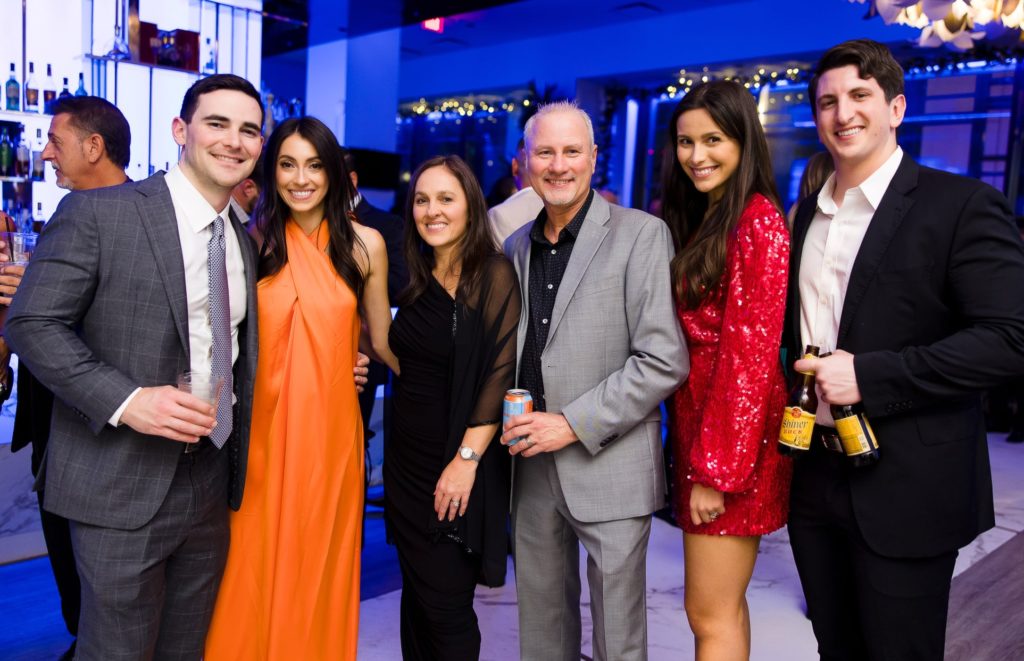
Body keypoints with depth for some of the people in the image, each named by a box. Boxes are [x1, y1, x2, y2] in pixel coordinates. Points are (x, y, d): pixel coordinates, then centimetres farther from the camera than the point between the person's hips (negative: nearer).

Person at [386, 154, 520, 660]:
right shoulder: (416, 279, 9)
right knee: (416, 593, 14)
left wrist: (468, 458, -18)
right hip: (407, 459, 6)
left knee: (446, 602, 0)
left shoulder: (495, 275, -10)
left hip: (460, 464, -6)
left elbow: (502, 373, -15)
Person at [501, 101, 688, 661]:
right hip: (530, 463, 5)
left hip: (609, 464, -5)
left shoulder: (641, 235, -7)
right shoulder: (516, 244, 11)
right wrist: (509, 420, 3)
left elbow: (665, 360, -13)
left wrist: (575, 423, -15)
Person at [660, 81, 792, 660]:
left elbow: (751, 356, -18)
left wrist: (717, 468, -18)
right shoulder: (700, 220, 13)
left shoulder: (757, 221, -14)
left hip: (734, 437, -8)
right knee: (724, 605, 18)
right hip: (699, 423, 8)